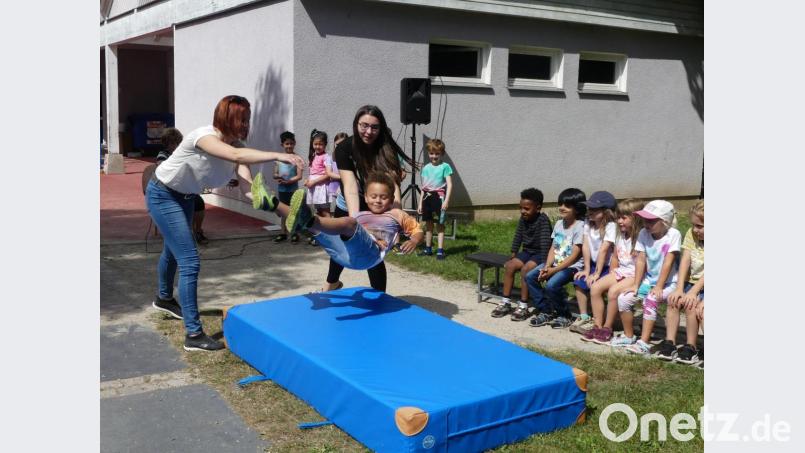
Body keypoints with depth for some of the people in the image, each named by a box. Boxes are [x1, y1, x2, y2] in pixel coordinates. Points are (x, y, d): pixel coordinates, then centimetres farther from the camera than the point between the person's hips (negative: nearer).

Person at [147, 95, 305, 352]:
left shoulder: (234, 146, -11)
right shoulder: (204, 136, -32)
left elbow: (248, 185, -27)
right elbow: (237, 156, -52)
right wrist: (278, 156, -58)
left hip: (185, 197, 8)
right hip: (163, 195, -8)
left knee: (173, 251, 29)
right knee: (189, 261, -16)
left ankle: (164, 299, 57)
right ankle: (193, 335, -11)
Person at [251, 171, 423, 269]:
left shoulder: (396, 215, 28)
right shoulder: (359, 215, 36)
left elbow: (418, 230, 24)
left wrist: (413, 241, 1)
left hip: (367, 252, -6)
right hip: (344, 251, 6)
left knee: (348, 222, -35)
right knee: (316, 222, -7)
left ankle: (306, 220, -62)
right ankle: (272, 203, -25)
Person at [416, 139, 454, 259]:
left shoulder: (445, 167, -4)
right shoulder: (426, 168, 11)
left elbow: (449, 184, -9)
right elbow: (423, 187, 15)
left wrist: (446, 200, -19)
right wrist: (420, 203, 13)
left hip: (439, 197, -5)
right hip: (427, 198, 5)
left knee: (440, 224, -1)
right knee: (428, 223, 11)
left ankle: (440, 250, 1)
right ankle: (428, 249, 20)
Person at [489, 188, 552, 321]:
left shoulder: (543, 220, -21)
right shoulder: (523, 218, 1)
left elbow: (545, 242, -29)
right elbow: (518, 236, 10)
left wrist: (544, 263, -36)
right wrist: (513, 253, 3)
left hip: (539, 254, -7)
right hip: (527, 251, 7)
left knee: (525, 269, -29)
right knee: (509, 266, -12)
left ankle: (523, 306, -19)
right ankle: (505, 302, -5)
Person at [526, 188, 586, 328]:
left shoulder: (580, 227, -14)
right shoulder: (559, 223, 9)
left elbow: (574, 256, -18)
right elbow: (553, 248, 8)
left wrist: (554, 270, -19)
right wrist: (547, 266, -9)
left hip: (572, 266, -8)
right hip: (555, 263, 8)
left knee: (551, 285, -29)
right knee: (530, 277, -7)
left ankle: (564, 315, -4)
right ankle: (545, 311, 4)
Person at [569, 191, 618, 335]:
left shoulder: (610, 226, -20)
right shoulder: (588, 223, 0)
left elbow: (603, 250, -23)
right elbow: (586, 247, -2)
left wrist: (597, 274, -24)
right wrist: (587, 270, -6)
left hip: (608, 266, -7)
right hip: (594, 264, 7)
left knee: (594, 286, -23)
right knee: (579, 282, -8)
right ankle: (583, 317, 4)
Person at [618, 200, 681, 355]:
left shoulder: (673, 235, -16)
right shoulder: (643, 234, -2)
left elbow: (668, 262, -19)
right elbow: (640, 261, -2)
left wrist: (659, 287, -22)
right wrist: (636, 285, -6)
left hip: (667, 283, -6)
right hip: (648, 280, 6)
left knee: (650, 300, -33)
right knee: (623, 299, -11)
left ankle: (643, 344, -29)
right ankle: (628, 337, 9)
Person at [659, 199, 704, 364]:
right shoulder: (691, 234, 2)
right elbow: (685, 261, -6)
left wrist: (694, 291, -30)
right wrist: (679, 288, -15)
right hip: (692, 282, 5)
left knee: (691, 304, -27)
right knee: (673, 300, -18)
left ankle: (690, 348, -15)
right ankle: (669, 343, -14)